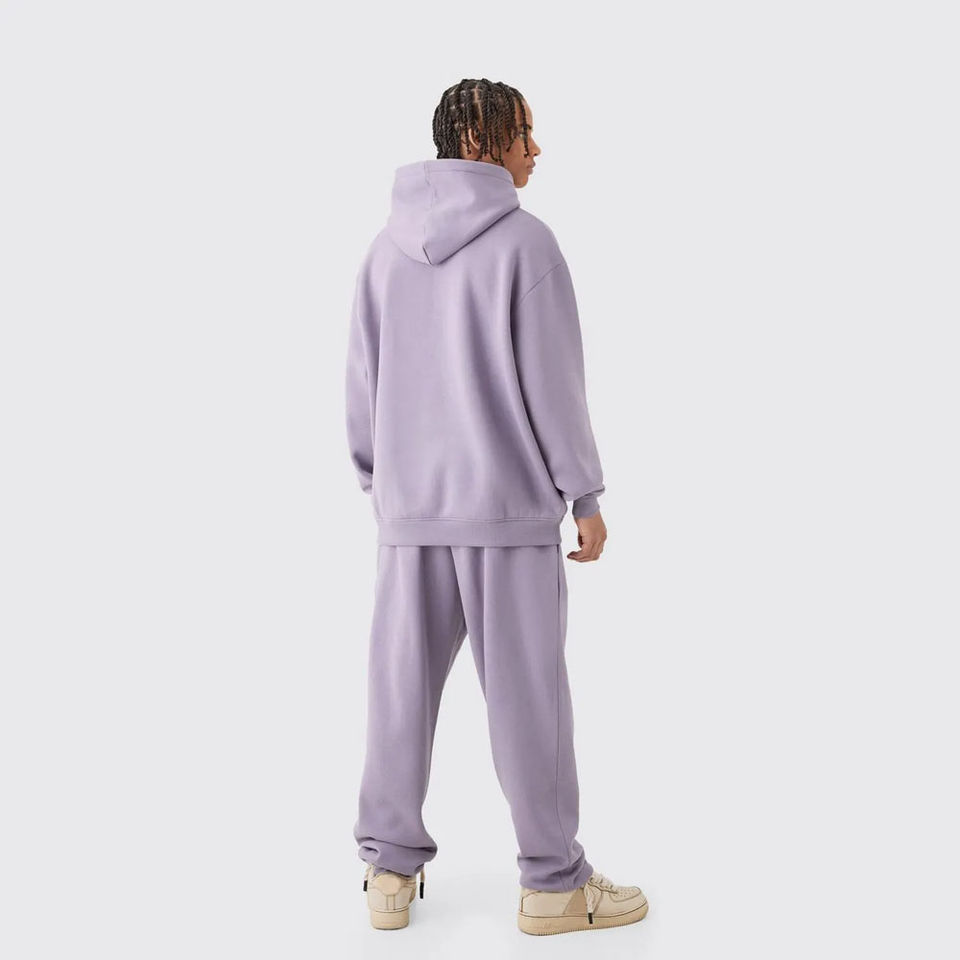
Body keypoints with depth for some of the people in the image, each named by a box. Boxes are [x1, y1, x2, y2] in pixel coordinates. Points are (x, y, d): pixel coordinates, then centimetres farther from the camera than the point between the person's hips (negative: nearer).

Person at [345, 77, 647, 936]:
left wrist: (378, 482, 19)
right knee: (527, 690, 3)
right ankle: (555, 882, 13)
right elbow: (553, 380, -13)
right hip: (508, 503, -5)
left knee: (404, 684, 11)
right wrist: (588, 496, -6)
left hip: (414, 506, 5)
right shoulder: (528, 241, -11)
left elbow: (366, 381, 8)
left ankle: (392, 870, 17)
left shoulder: (389, 248, 6)